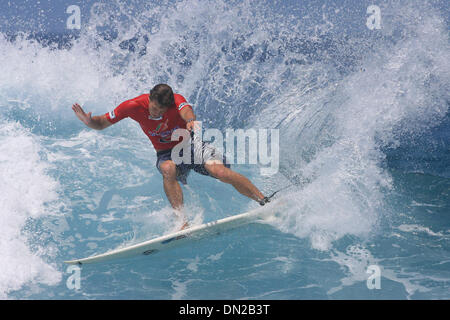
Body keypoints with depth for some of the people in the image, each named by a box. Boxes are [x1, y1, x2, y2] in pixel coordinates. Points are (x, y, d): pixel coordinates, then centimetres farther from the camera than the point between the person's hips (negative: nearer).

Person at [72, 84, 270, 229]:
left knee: (220, 171, -28)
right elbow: (102, 123, -8)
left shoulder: (176, 100, -23)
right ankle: (183, 221, -38)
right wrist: (89, 121, -30)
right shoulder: (135, 106, -17)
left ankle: (265, 202, -19)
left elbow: (186, 110, -48)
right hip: (167, 153, 2)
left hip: (192, 145, -1)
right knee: (168, 170, -36)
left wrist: (190, 120, -72)